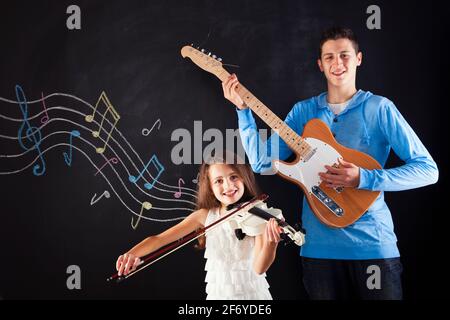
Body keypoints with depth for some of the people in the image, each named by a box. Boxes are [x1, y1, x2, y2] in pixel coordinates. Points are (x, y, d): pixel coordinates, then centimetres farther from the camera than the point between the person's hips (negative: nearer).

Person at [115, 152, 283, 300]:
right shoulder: (205, 216, -3)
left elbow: (259, 268, -19)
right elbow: (160, 238, -6)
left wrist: (271, 244, -38)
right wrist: (131, 254, -24)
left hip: (253, 293, -2)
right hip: (219, 294, 2)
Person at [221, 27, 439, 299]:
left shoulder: (378, 108, -4)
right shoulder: (303, 111, 7)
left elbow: (428, 169, -8)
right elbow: (262, 161, 1)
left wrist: (364, 179, -20)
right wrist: (243, 109, -6)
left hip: (372, 244, -2)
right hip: (318, 245, 3)